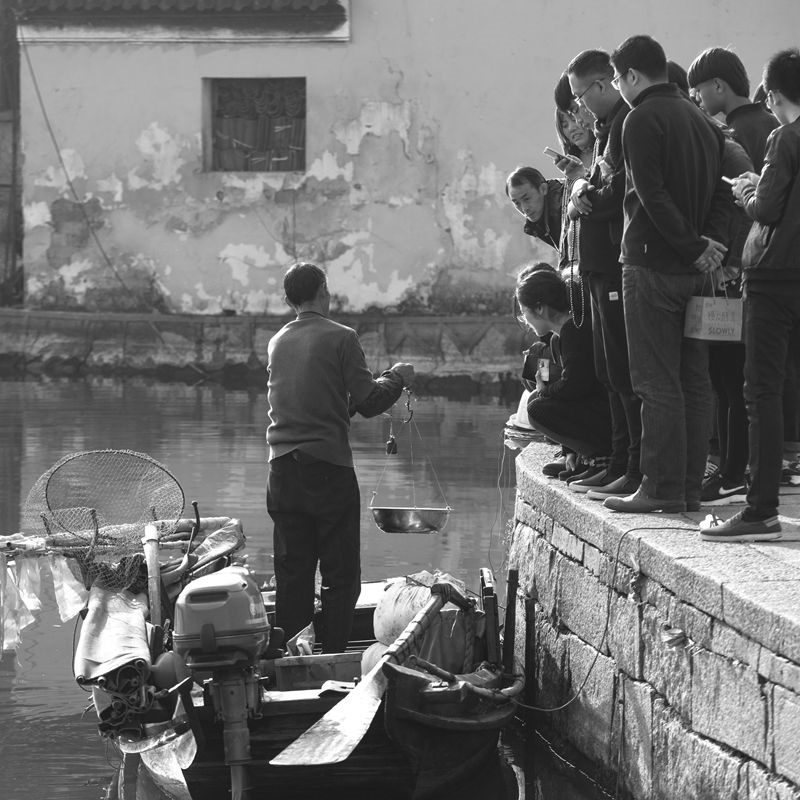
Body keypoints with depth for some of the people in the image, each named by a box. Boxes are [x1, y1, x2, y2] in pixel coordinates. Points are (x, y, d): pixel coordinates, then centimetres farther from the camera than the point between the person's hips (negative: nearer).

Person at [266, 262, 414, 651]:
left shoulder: (277, 342, 10)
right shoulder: (340, 338, -7)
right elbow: (368, 402, -8)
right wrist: (397, 376, 11)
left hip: (283, 469, 5)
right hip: (328, 467, -5)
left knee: (292, 573, 9)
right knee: (340, 575, 2)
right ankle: (333, 659, -2)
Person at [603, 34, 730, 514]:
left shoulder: (643, 119, -9)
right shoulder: (701, 120, 16)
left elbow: (652, 194, -17)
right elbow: (721, 189, 11)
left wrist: (695, 246, -13)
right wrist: (713, 242, 0)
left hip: (654, 267, -8)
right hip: (696, 272, 8)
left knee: (658, 382, -6)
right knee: (694, 381, 8)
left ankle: (662, 488, -7)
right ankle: (691, 487, 11)